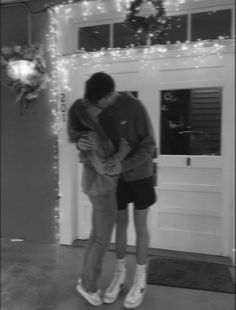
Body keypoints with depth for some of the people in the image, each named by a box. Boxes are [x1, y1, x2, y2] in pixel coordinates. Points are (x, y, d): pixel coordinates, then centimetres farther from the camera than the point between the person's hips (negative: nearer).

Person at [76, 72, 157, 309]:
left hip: (140, 174, -4)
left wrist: (125, 164, -33)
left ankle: (140, 280, 23)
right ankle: (120, 274, 29)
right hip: (116, 177, 4)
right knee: (120, 224, 12)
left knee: (140, 226, 5)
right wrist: (80, 143, -28)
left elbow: (149, 145, -18)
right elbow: (88, 139, -2)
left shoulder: (135, 107, -19)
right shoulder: (97, 112, -4)